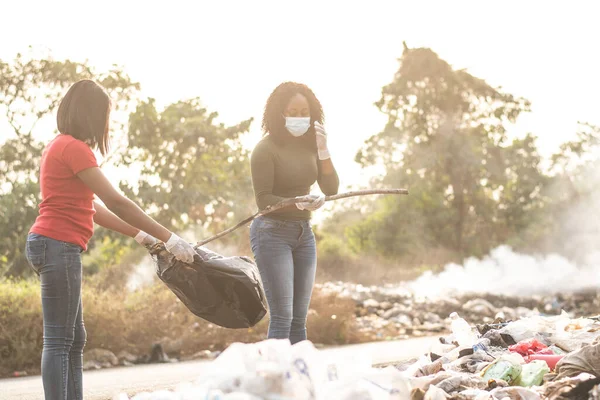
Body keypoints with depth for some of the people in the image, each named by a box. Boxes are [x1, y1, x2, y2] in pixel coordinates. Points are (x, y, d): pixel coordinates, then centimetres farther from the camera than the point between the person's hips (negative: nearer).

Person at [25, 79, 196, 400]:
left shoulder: (61, 147, 18)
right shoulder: (73, 148, -12)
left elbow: (91, 208, 20)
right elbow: (115, 202, -16)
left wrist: (139, 235, 19)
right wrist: (168, 238, -13)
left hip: (55, 247, 10)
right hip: (58, 245, -10)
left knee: (74, 340, 11)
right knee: (59, 341, -9)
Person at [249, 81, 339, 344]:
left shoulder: (309, 145, 5)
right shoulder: (266, 149, -12)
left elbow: (331, 189, 0)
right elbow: (263, 199, -14)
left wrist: (323, 151, -12)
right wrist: (300, 204, -29)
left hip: (304, 233, 6)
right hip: (273, 233, -6)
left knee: (299, 319, 8)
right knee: (282, 318, -11)